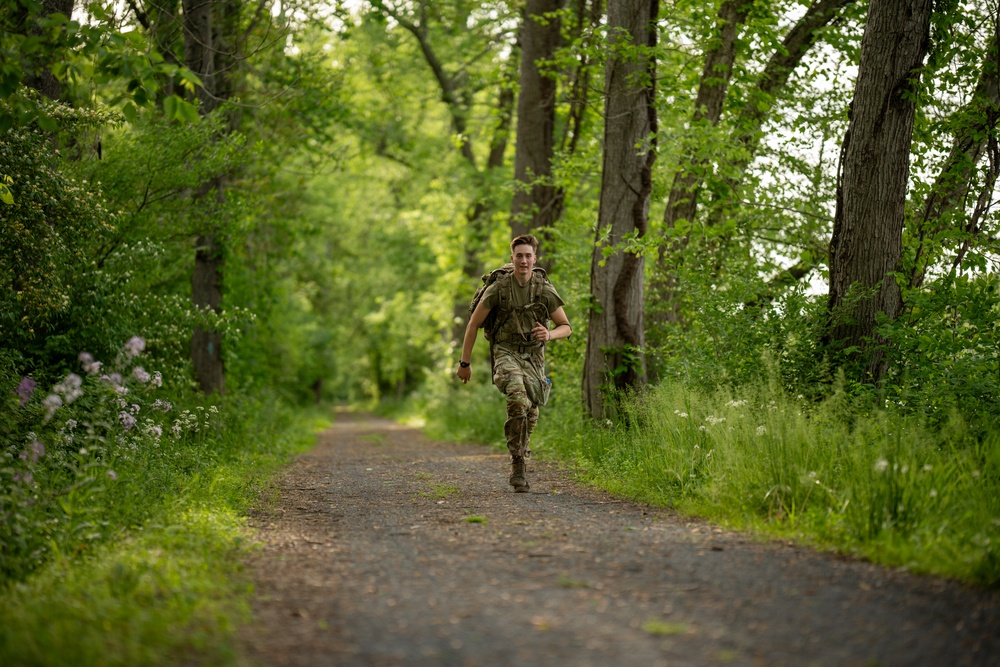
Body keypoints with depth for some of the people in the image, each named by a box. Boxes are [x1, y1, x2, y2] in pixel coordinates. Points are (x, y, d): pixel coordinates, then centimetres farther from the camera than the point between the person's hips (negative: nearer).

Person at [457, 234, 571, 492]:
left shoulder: (545, 290, -4)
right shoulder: (498, 288, -8)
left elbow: (566, 327, 5)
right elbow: (474, 323, 1)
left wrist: (549, 335, -19)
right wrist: (465, 362, 4)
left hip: (534, 356, 3)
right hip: (506, 352, -3)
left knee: (530, 416, 7)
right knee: (518, 400, -30)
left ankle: (517, 465, 34)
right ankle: (518, 464, -23)